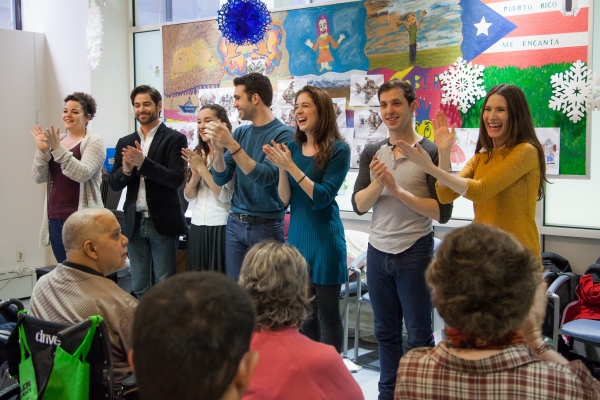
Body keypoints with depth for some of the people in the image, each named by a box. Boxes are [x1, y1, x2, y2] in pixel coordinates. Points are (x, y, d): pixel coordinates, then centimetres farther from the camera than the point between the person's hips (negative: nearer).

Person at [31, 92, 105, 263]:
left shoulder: (94, 142, -5)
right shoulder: (55, 141, 12)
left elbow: (82, 173, -19)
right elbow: (39, 177, 7)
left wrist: (58, 149, -23)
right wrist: (42, 150, -6)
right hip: (55, 217, 6)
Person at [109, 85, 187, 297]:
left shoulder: (175, 139, -3)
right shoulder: (125, 142, 12)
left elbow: (176, 178, -13)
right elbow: (114, 184, 10)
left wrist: (143, 163, -23)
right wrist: (126, 169, -12)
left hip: (163, 222, -5)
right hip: (134, 222, 5)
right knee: (140, 287, 11)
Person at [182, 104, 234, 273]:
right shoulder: (197, 155, 11)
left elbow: (225, 195, -17)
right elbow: (188, 196, 11)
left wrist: (202, 168, -13)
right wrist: (195, 173, -8)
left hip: (221, 226, -6)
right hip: (197, 226, 6)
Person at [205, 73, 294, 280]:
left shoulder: (283, 134, -9)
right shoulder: (240, 132, 8)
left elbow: (265, 177, -20)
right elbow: (221, 178, 6)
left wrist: (231, 145, -24)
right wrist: (218, 148, -12)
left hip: (266, 226, -5)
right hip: (235, 223, 5)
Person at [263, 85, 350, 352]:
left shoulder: (338, 149, -8)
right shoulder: (292, 147, 5)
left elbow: (323, 198, -16)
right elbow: (284, 200, 3)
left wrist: (290, 166, -20)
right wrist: (281, 167, -12)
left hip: (324, 237, -5)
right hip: (296, 234, 5)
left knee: (327, 312, 4)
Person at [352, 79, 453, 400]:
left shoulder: (431, 153, -8)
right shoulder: (372, 152, 6)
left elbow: (443, 213, -14)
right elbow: (358, 206, 1)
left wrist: (398, 190, -20)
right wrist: (376, 184, -17)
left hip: (414, 253, -4)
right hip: (377, 252, 5)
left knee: (418, 335, 6)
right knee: (386, 332, 16)